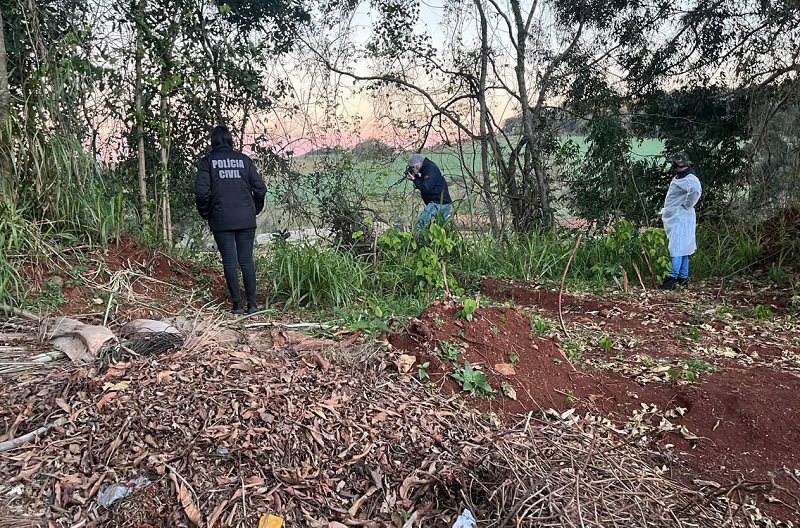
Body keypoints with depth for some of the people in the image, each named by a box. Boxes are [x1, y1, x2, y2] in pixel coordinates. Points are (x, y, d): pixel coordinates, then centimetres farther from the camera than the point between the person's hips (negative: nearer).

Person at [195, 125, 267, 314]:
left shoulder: (207, 162, 2)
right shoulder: (244, 160, 8)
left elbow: (201, 192, -8)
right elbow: (260, 188, 2)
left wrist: (206, 214, 7)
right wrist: (255, 209, 15)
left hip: (221, 220, -2)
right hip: (246, 219, 2)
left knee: (230, 262, 3)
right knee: (247, 260, 5)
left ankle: (237, 305, 3)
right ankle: (252, 304, 4)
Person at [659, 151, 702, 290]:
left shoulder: (689, 179, -16)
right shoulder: (678, 177, 15)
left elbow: (695, 191, -37)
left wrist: (686, 205, -24)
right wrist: (665, 210, 18)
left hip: (681, 218, -10)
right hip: (674, 218, 10)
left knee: (677, 248, -13)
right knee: (682, 248, 14)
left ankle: (673, 277, -15)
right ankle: (683, 276, 22)